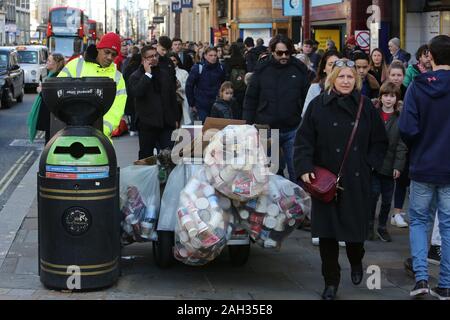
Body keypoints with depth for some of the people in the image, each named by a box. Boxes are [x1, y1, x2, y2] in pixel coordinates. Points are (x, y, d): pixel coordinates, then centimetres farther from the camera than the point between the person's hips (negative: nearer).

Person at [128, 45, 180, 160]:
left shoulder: (165, 73, 13)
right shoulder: (136, 76, -2)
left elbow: (173, 97, 19)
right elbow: (136, 93, -22)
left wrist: (176, 119, 15)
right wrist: (147, 74, -17)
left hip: (166, 122, 3)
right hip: (147, 123, -3)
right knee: (146, 156, 7)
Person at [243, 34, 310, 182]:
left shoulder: (300, 69, 0)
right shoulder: (262, 70, 1)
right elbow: (250, 100, 3)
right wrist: (248, 126, -1)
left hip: (292, 130, 0)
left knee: (296, 171, 5)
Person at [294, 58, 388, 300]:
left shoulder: (365, 106, 3)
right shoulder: (319, 105, -2)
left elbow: (380, 142, 11)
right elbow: (303, 141, -3)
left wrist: (370, 163, -1)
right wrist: (305, 168, -14)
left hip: (357, 181, 1)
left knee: (356, 227, 6)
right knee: (327, 232, 0)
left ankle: (356, 262, 40)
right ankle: (331, 282, 14)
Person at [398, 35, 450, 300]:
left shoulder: (418, 86, -10)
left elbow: (407, 129, -13)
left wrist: (417, 148, 7)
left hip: (423, 166, -1)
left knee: (419, 220, 14)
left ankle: (421, 277, -1)